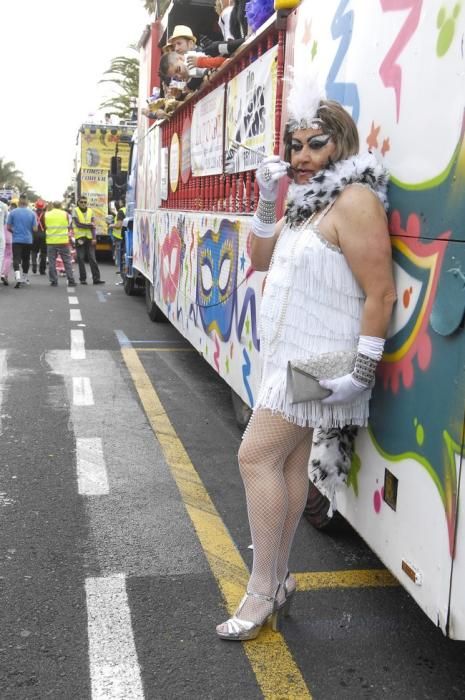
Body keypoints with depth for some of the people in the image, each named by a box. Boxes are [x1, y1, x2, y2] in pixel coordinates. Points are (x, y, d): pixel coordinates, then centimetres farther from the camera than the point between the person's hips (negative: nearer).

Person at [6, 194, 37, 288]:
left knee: (16, 259, -6)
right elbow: (35, 229, -3)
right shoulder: (32, 213, -2)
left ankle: (18, 277, -27)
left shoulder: (13, 212, -4)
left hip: (16, 240, -2)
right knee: (25, 259, 15)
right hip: (28, 240, 2)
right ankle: (24, 279, 28)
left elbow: (8, 227, -2)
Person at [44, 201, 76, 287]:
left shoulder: (47, 214, 4)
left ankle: (54, 281, 5)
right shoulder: (65, 214, 0)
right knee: (67, 261, 5)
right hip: (63, 241, -1)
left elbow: (45, 227, 10)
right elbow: (68, 227, 6)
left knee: (52, 262, 6)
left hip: (51, 241, 1)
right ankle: (71, 281, 3)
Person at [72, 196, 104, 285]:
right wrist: (89, 225, -7)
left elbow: (93, 226, 5)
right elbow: (78, 224, -10)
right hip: (79, 238, -2)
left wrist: (94, 238, -4)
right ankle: (83, 278, 8)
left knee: (92, 259, -1)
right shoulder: (75, 211, 1)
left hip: (89, 237, 2)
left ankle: (96, 278, -3)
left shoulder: (90, 211, 10)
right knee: (81, 259, 2)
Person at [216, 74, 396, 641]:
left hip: (316, 361, -9)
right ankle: (277, 579, 23)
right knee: (289, 463, 12)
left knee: (256, 457, -9)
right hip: (292, 356, 9)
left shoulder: (354, 200, -16)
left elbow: (380, 292, -21)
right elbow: (260, 259, 17)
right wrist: (267, 203, 3)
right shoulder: (306, 202, 13)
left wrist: (362, 372, -22)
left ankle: (263, 590, 2)